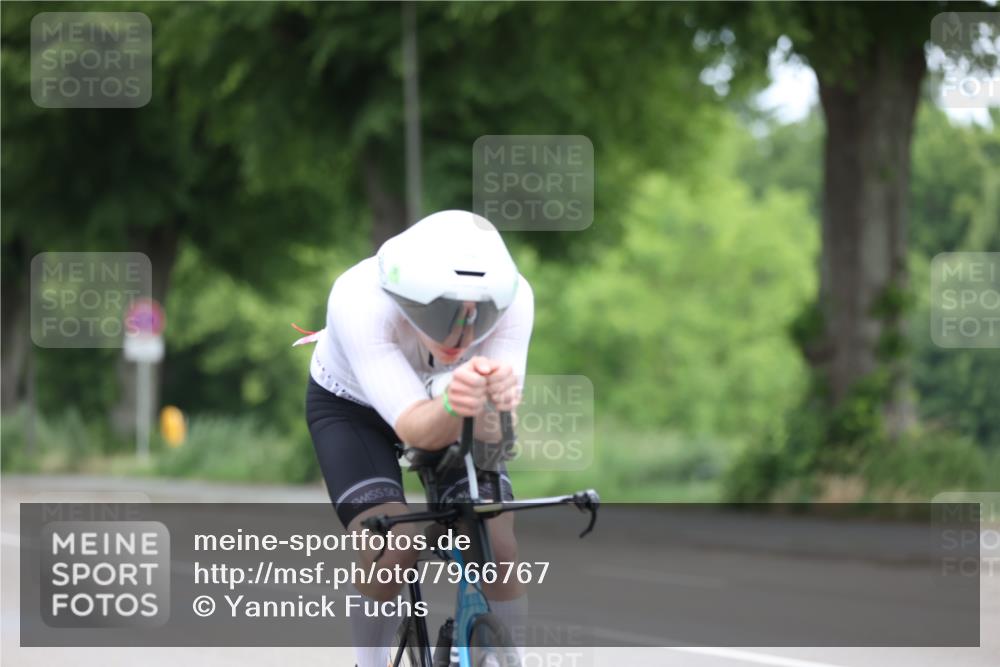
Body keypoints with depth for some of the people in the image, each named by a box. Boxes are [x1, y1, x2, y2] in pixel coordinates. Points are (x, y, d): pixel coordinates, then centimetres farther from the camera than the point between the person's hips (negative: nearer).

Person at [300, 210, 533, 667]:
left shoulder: (512, 298, -33)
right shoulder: (359, 302, -39)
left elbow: (494, 434, -35)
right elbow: (418, 431, -41)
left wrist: (492, 407, -58)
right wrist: (452, 405, -64)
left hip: (446, 411, 2)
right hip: (352, 407, -2)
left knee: (499, 546, -18)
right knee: (389, 551, -24)